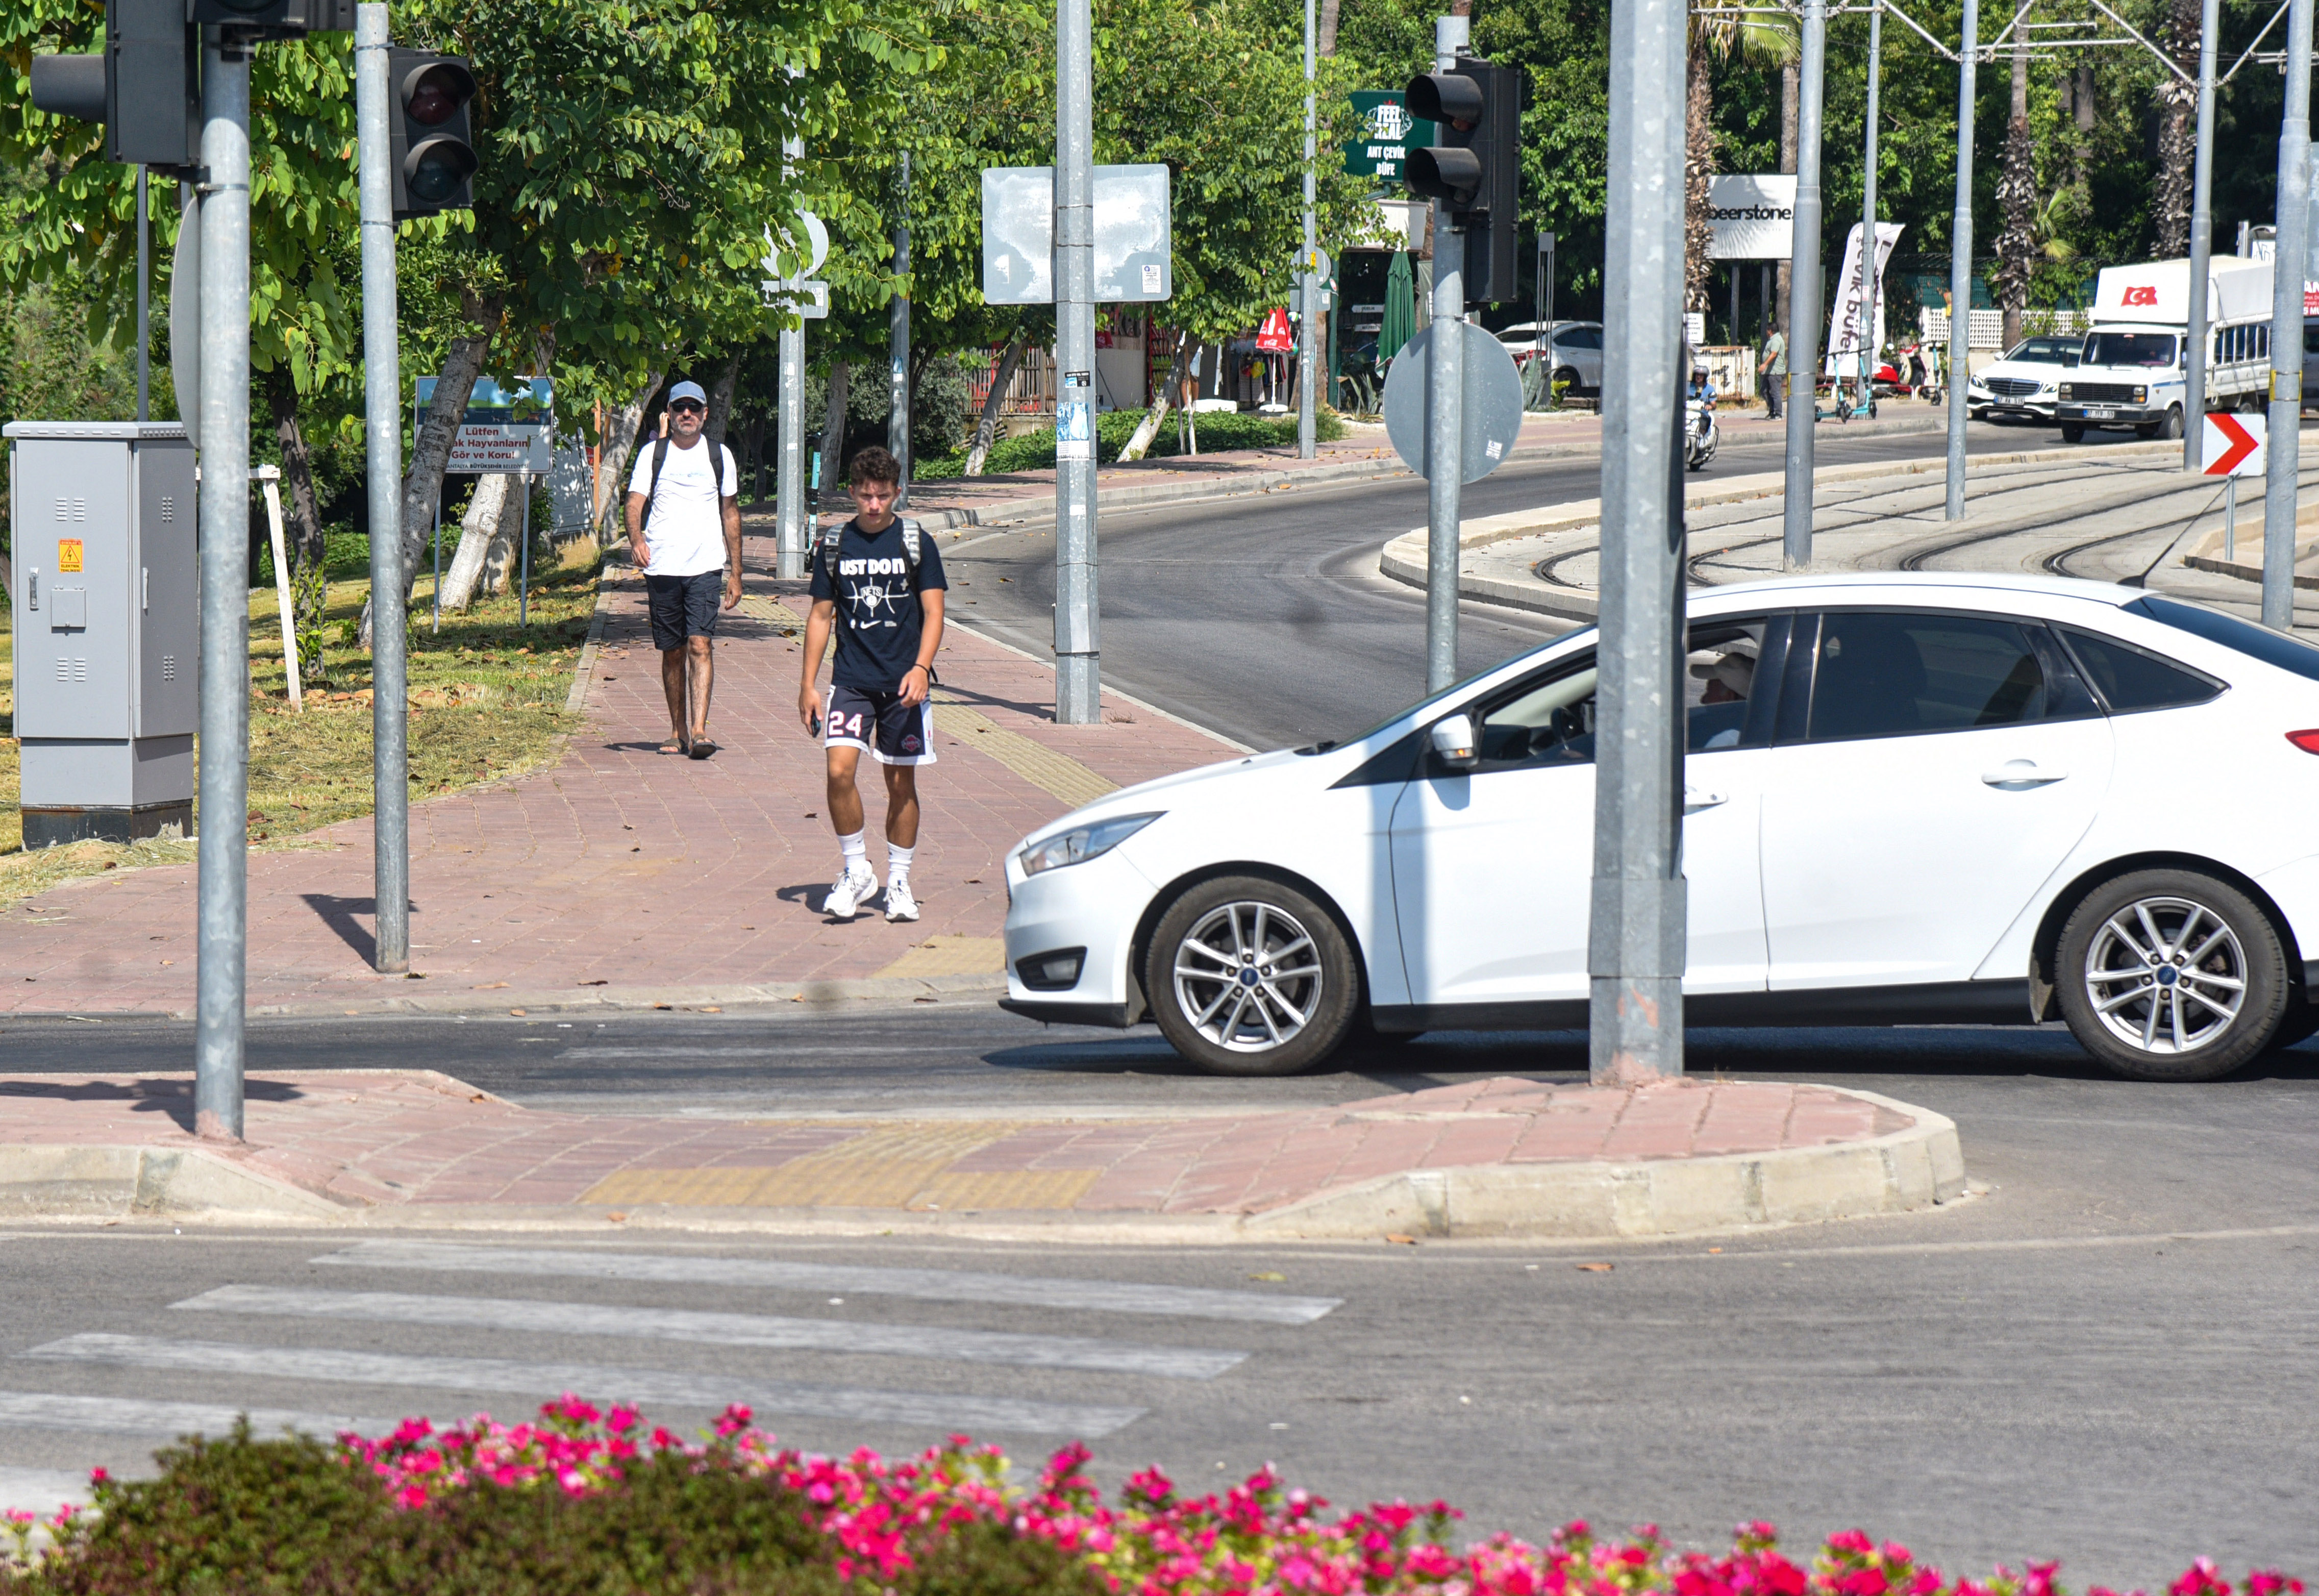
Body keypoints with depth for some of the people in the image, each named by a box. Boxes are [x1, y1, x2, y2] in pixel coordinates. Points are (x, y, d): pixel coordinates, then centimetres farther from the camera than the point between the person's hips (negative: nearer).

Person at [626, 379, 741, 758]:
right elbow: (635, 503, -1)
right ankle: (678, 731, 17)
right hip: (661, 567, 1)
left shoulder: (720, 456, 10)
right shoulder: (652, 454, 7)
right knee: (672, 652, 6)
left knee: (700, 644, -14)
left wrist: (736, 573, 11)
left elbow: (731, 514, 15)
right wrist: (636, 538, -24)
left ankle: (699, 730, -21)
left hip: (706, 566, -1)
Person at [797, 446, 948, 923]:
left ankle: (899, 882, 17)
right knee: (839, 770, -15)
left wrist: (920, 668, -17)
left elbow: (933, 611, -2)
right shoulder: (834, 545, 6)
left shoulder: (916, 543, 1)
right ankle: (856, 871, 0)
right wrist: (808, 684, 6)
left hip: (903, 684, -1)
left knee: (901, 783, 5)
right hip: (851, 681, 1)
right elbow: (821, 615, 11)